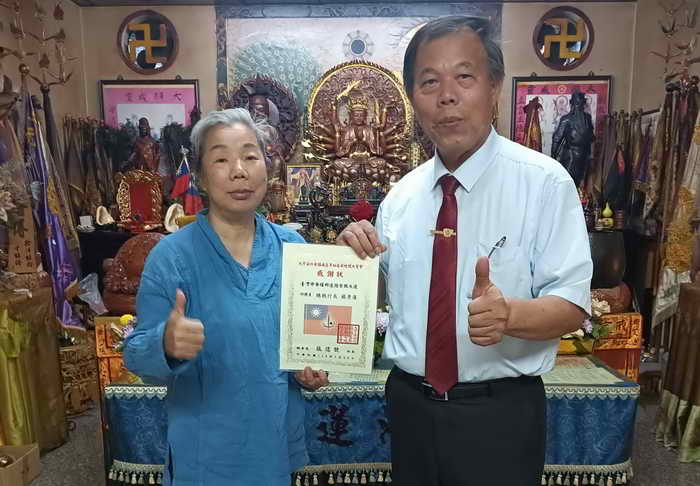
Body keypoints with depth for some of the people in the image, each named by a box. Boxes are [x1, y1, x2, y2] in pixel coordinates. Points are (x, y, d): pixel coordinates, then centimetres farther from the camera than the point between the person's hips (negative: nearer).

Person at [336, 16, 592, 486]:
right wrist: (356, 257, -11)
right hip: (410, 403, 4)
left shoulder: (545, 183, -12)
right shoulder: (401, 195, 1)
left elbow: (572, 304, -14)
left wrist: (507, 313, -34)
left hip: (499, 412, -3)